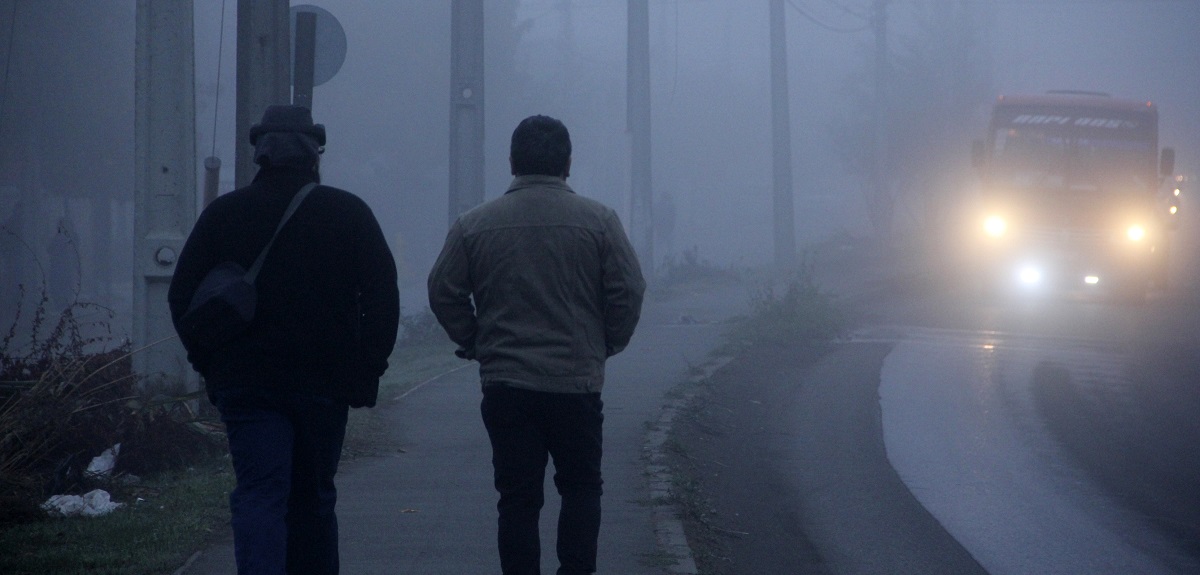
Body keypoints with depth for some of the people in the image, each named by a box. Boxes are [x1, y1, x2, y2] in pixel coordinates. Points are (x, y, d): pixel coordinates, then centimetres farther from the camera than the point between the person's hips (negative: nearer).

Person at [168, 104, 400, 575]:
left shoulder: (224, 214, 2)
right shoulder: (348, 213, 1)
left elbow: (182, 296, 4)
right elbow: (383, 297, -1)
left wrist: (209, 366, 11)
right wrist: (367, 372, 4)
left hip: (245, 382, -1)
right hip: (324, 382, 1)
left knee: (259, 496, -6)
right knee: (313, 499, 14)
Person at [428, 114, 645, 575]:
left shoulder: (474, 225, 1)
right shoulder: (598, 221, -3)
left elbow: (443, 294, 3)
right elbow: (628, 292, -3)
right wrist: (605, 346, 11)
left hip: (504, 383, 1)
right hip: (577, 381, -1)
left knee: (517, 497, 5)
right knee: (580, 486, 13)